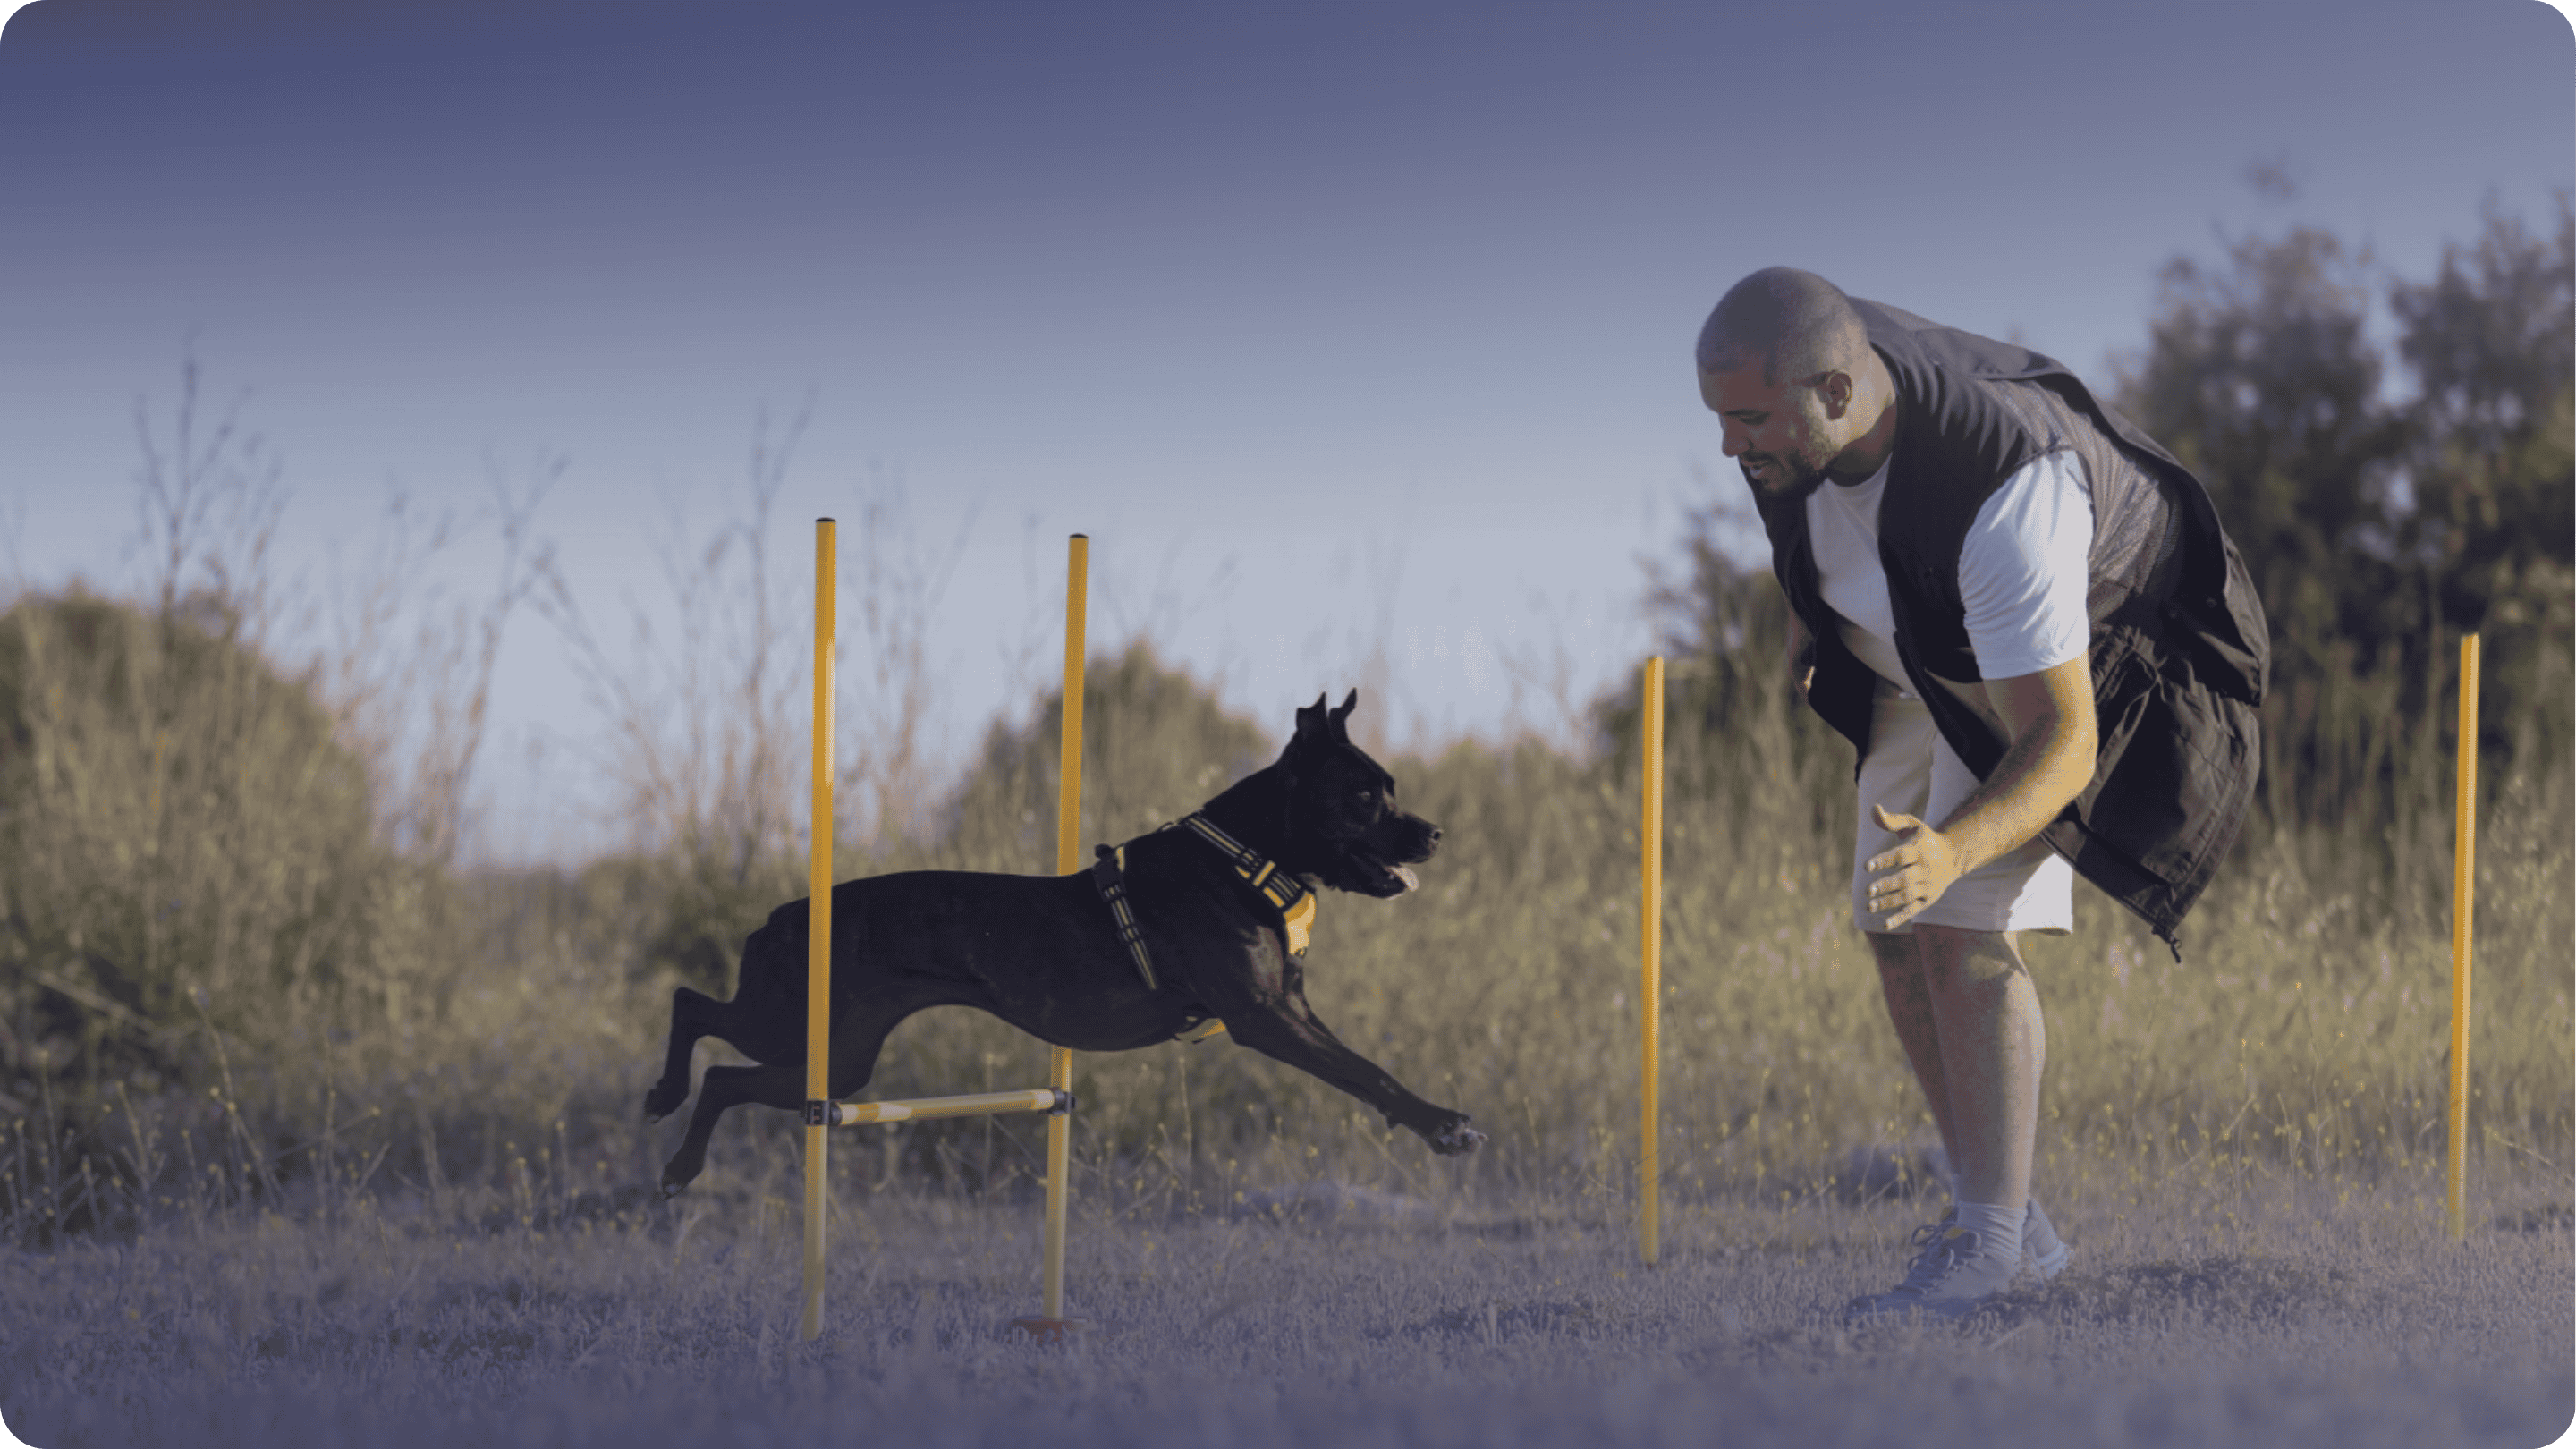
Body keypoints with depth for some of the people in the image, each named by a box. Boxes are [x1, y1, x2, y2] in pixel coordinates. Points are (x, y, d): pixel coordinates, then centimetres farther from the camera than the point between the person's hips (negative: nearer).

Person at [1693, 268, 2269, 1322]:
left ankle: (1990, 1240, -13)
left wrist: (1951, 850, -58)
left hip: (2077, 665, -7)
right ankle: (2019, 1228, 13)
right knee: (1899, 940, 3)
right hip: (1931, 664, 7)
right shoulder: (1799, 375, -25)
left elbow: (2064, 746, -41)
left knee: (1965, 929, -21)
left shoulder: (2003, 503, -44)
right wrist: (1803, 618, 16)